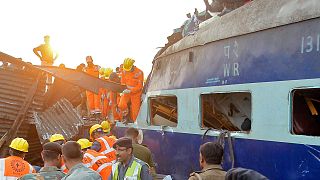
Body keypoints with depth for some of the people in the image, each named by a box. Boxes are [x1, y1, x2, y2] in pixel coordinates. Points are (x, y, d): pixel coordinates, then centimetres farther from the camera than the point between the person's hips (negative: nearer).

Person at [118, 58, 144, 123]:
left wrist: (130, 91, -27)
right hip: (127, 91, 3)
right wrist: (124, 89, -9)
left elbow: (139, 86, -17)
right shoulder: (124, 71, -5)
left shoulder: (139, 73, -19)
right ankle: (127, 117, 8)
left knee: (135, 110, 0)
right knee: (121, 105, -17)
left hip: (136, 93, -3)